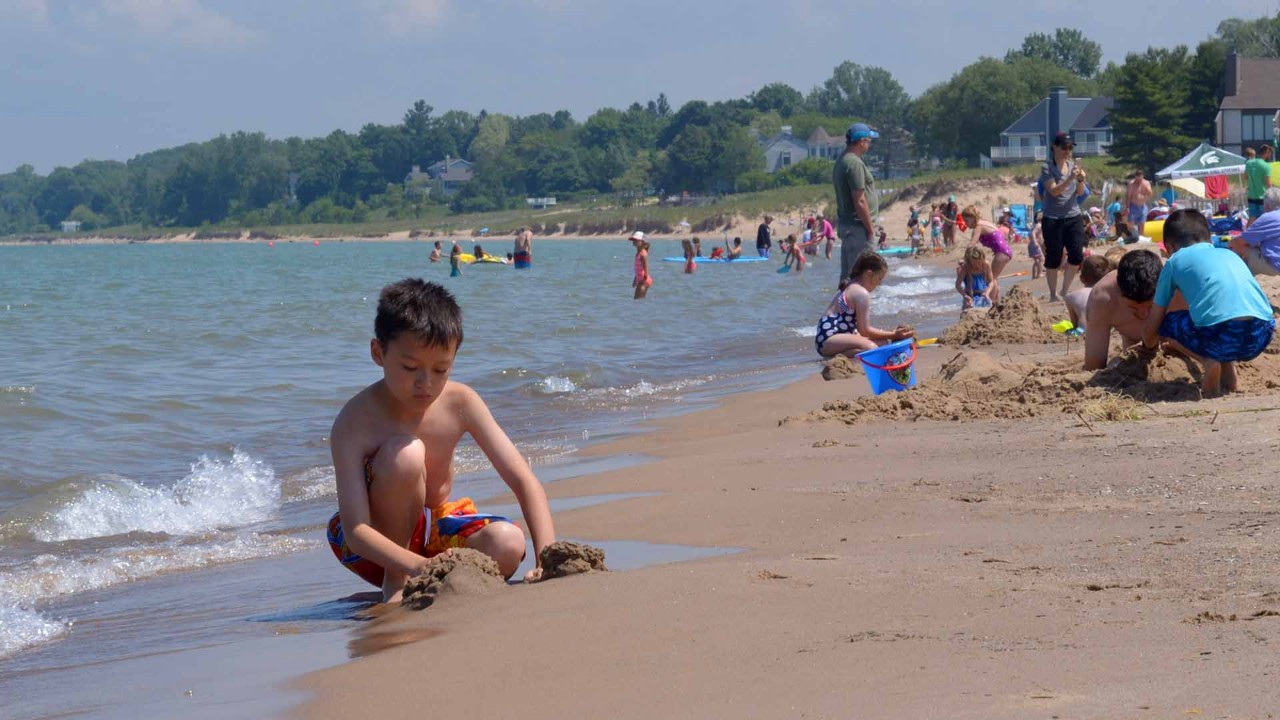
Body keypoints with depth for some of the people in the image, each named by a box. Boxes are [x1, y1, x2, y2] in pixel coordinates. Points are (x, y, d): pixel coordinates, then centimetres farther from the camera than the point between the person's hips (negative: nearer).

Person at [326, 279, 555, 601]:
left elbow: (523, 480, -14)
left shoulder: (459, 403, -13)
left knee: (508, 543, -28)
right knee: (405, 453, -32)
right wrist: (419, 566, -48)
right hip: (378, 543, -4)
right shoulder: (354, 423, -24)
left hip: (434, 532, 4)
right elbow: (355, 531, -31)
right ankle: (394, 583, -14)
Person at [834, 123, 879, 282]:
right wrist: (870, 227, -13)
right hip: (857, 227, -10)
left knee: (847, 274, 13)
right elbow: (859, 201, -20)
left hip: (845, 224, 10)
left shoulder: (841, 162, 15)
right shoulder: (855, 163, -16)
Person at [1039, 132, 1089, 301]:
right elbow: (1054, 191, -17)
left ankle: (1064, 291, 13)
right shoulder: (1048, 168, -5)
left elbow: (1080, 193, 6)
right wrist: (1070, 178, -28)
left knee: (1076, 256, -2)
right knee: (1053, 258, 0)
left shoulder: (1073, 165, 9)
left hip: (1073, 216, 4)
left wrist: (1081, 180, -13)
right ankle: (1053, 294, 12)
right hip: (1053, 219, -4)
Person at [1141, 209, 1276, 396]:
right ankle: (1228, 367, 17)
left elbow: (1151, 329, 25)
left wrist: (1149, 347, 49)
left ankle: (1208, 362, 2)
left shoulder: (1175, 261, 20)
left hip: (1220, 336, -5)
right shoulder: (1230, 254, 32)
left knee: (1167, 322, 25)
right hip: (1262, 336, 5)